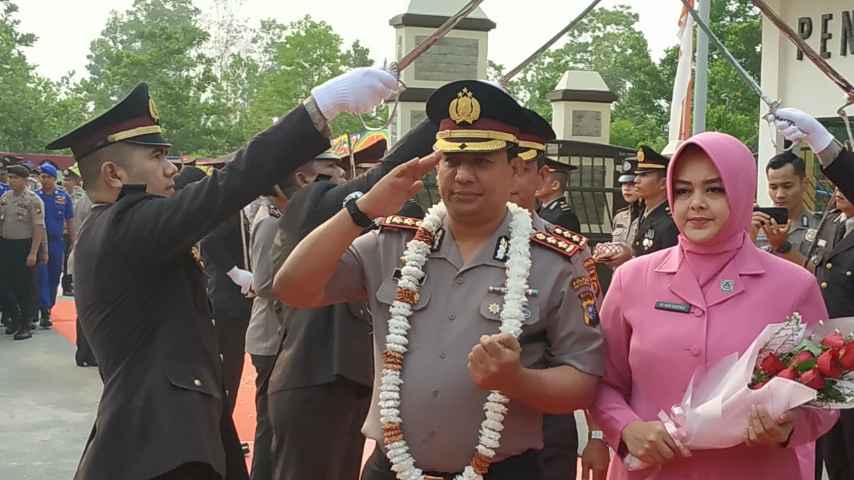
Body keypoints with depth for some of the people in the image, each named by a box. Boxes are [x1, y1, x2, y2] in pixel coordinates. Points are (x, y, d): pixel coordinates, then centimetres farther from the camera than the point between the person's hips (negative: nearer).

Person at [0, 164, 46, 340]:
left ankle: (25, 325, 12)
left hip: (24, 246, -5)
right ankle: (15, 317, 29)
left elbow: (39, 228, -13)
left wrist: (33, 253, -18)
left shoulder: (33, 200, -10)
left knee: (24, 286, 2)